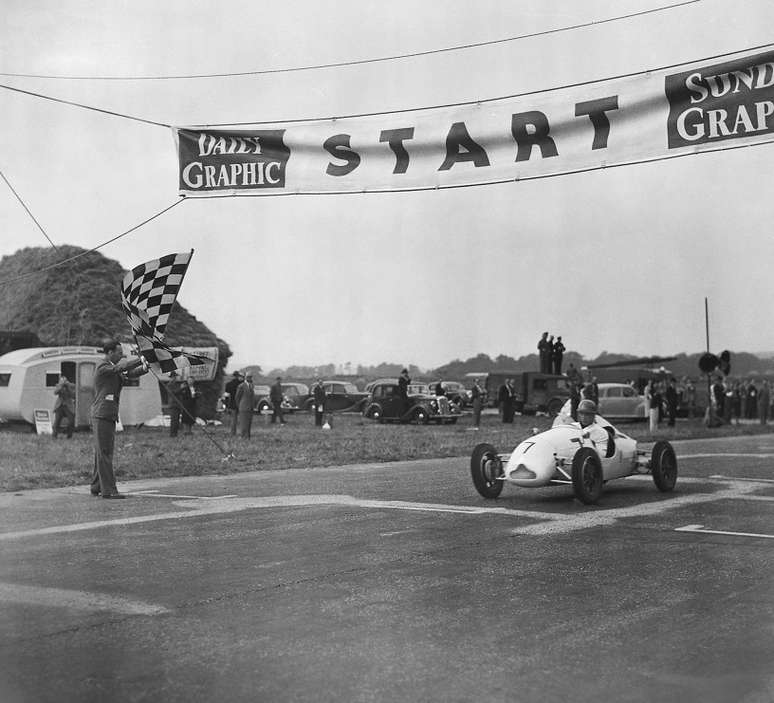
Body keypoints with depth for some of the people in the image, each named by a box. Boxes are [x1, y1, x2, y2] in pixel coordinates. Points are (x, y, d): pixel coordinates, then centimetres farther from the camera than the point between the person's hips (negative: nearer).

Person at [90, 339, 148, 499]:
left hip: (109, 416, 10)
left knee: (102, 453, 13)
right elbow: (121, 367, -26)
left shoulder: (114, 369, 17)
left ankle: (96, 487, 20)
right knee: (105, 453, -9)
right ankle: (108, 490, -9)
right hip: (102, 415, -10)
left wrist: (143, 368, -10)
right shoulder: (103, 367, -12)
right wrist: (140, 359, -19)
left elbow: (129, 373, 10)